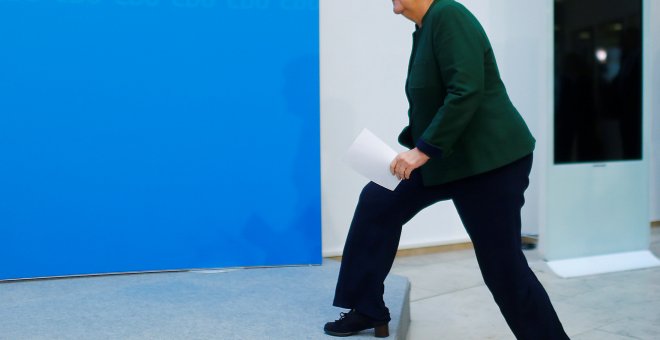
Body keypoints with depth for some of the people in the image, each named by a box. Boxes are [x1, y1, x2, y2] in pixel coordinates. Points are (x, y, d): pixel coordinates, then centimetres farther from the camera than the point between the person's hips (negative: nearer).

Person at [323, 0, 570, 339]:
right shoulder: (425, 28, 11)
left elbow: (467, 93, -27)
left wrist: (423, 150, -25)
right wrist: (409, 147, 11)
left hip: (489, 159, -10)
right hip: (449, 156, 10)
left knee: (502, 266, -3)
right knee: (378, 202, 10)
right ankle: (368, 311, 20)